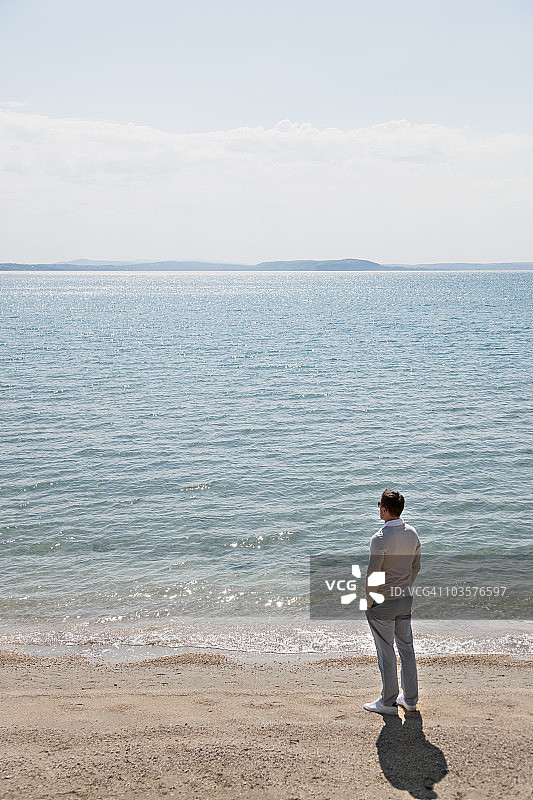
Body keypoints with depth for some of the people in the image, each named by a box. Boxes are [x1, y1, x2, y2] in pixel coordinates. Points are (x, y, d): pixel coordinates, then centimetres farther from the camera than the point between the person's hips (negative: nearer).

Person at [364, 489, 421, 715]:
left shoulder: (380, 539, -23)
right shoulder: (412, 533, 0)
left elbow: (372, 576, -21)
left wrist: (368, 603, -8)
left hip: (383, 603, -7)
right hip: (406, 599, 7)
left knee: (386, 653, 4)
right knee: (406, 648, 16)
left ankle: (388, 702, 15)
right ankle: (410, 698, 26)